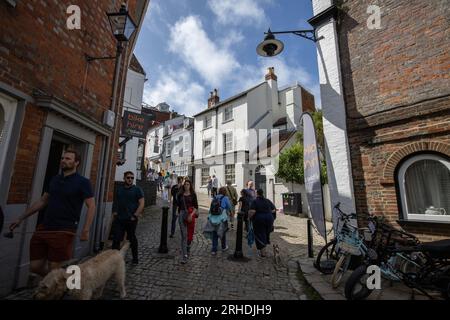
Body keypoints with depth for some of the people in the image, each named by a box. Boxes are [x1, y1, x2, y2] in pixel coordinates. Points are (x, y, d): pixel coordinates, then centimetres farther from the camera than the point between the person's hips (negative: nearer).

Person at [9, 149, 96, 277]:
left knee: (54, 270, 3)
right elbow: (42, 201, 20)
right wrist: (21, 219, 19)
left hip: (64, 231, -6)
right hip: (43, 228, 6)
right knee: (35, 266, 12)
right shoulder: (55, 179, 10)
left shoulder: (82, 182, -10)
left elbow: (91, 206, -13)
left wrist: (85, 230, -19)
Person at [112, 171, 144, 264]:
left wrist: (135, 215, -16)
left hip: (131, 219, -3)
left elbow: (141, 203, -10)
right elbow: (115, 202, 20)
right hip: (119, 219, 3)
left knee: (132, 239, 9)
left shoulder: (137, 189, -3)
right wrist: (114, 212, 6)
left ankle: (135, 258, 24)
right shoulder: (119, 189, 11)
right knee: (116, 239, 3)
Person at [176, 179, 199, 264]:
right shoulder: (180, 195, 5)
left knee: (190, 235, 9)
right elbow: (178, 204, 16)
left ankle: (188, 249, 39)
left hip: (191, 215, 0)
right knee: (184, 235, -2)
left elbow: (196, 207, -3)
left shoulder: (193, 195, 0)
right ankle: (184, 255, 4)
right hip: (182, 215, 0)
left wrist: (191, 214, -15)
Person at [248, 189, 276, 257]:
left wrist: (249, 217, -6)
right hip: (269, 219, 4)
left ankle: (262, 252, 13)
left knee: (260, 236, 8)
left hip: (258, 219, -4)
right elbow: (274, 210, 8)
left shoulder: (255, 201, -10)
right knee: (266, 233, 22)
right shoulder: (268, 201, 5)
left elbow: (252, 211, -22)